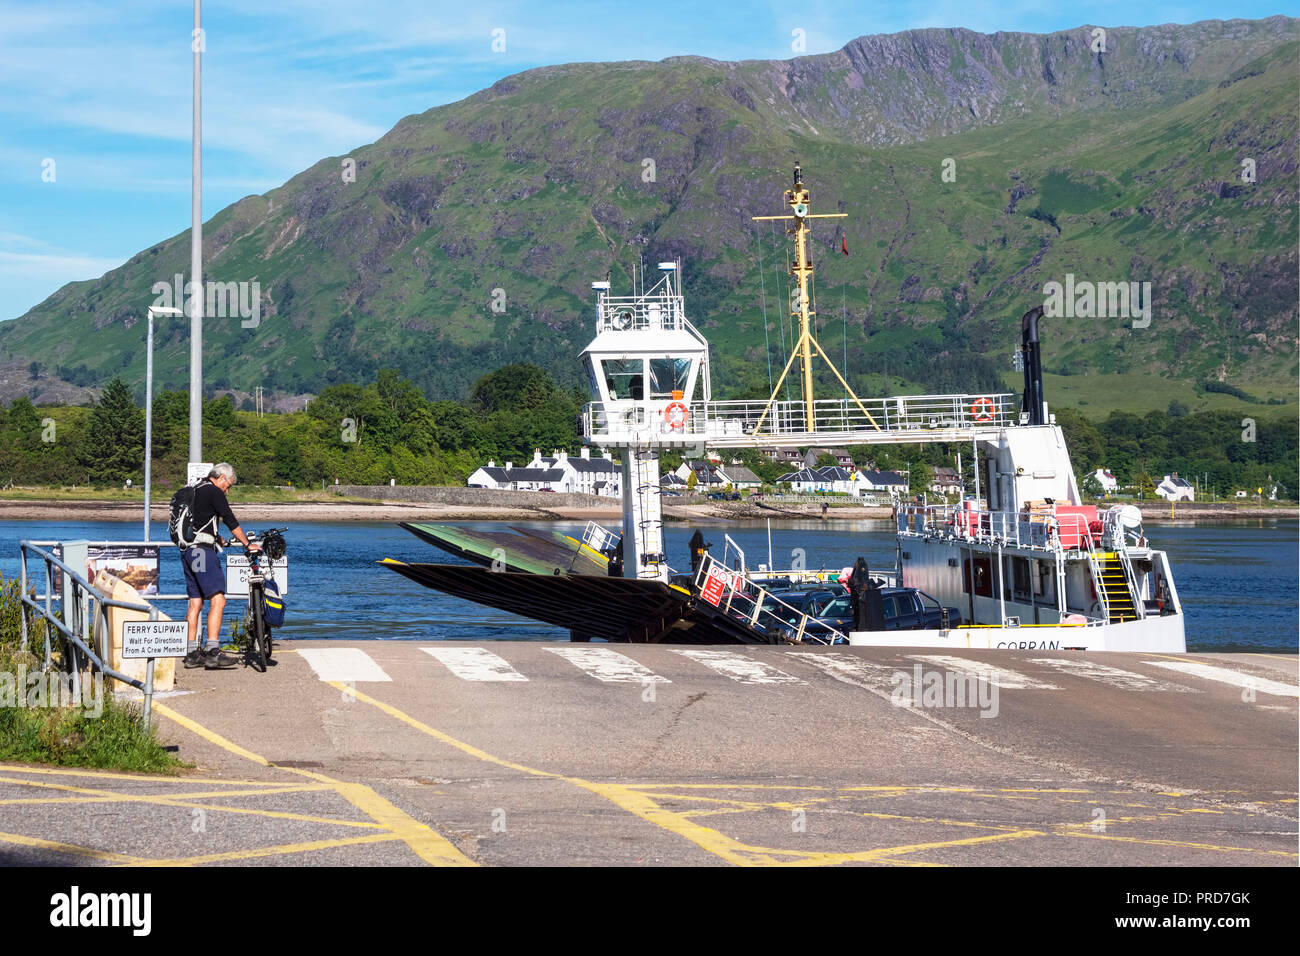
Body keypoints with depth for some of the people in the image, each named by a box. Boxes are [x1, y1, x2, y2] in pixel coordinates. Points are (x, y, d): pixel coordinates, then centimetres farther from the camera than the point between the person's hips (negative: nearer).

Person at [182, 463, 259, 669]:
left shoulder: (196, 491, 21)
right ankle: (213, 652, -20)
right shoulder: (213, 492, -6)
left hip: (187, 551, 10)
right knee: (218, 600, -12)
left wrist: (219, 539, 41)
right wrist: (248, 544, 0)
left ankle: (192, 653, 12)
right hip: (203, 551, -10)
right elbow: (230, 521, -7)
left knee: (195, 603, 11)